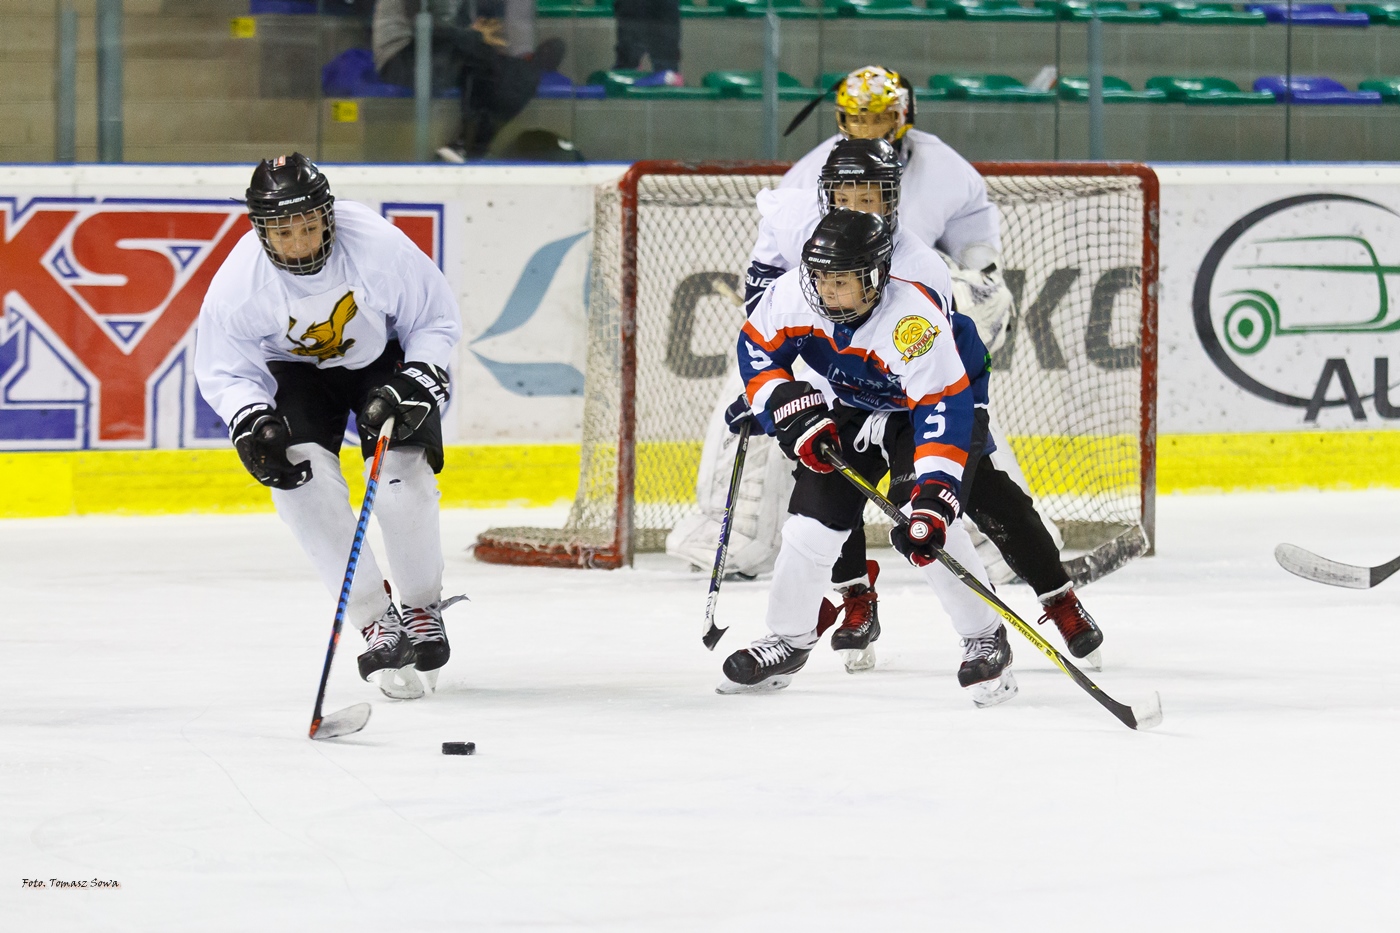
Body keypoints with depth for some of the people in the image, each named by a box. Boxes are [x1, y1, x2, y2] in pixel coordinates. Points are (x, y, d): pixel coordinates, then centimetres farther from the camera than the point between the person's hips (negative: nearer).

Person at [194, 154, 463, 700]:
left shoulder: (378, 246, -30)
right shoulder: (238, 284, -27)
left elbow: (437, 321, -14)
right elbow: (224, 371, -14)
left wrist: (417, 383, -26)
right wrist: (250, 422, -32)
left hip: (386, 357, -1)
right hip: (296, 369, 1)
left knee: (403, 477, -19)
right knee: (299, 474, -22)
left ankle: (422, 608, 7)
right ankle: (375, 621, -12)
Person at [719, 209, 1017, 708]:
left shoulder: (913, 320, -40)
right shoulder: (793, 294, -24)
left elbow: (943, 409, -42)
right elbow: (757, 349, -7)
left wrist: (932, 498, -49)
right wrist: (794, 415, -20)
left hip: (928, 403, -5)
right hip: (849, 409, 5)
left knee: (925, 526, -23)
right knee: (813, 520, -1)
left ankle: (985, 640, -9)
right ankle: (786, 640, 19)